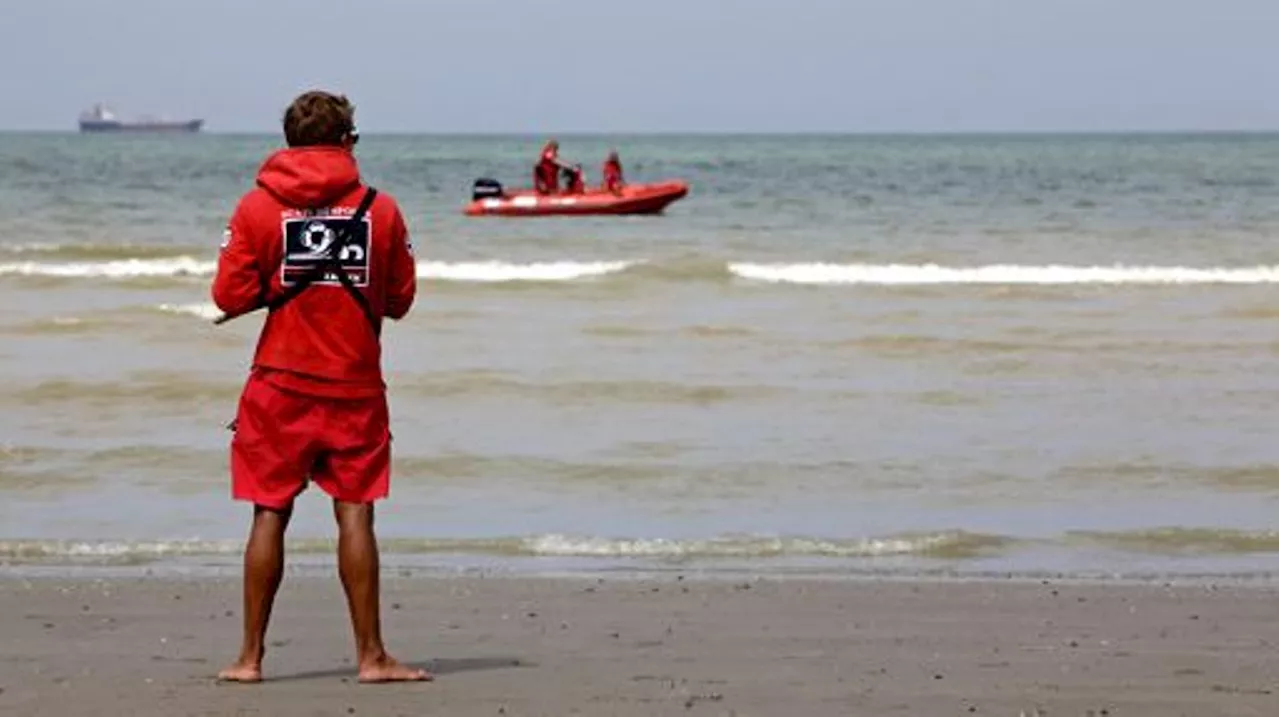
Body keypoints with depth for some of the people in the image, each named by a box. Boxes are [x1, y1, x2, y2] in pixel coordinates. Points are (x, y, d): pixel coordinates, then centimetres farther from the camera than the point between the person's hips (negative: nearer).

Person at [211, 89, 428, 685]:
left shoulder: (257, 206, -3)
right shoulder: (380, 209, -2)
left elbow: (231, 296, -5)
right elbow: (399, 300, 5)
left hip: (280, 384, 0)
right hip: (355, 385, 0)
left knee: (270, 514, 5)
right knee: (355, 515, 1)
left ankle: (251, 656, 8)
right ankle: (370, 655, 1)